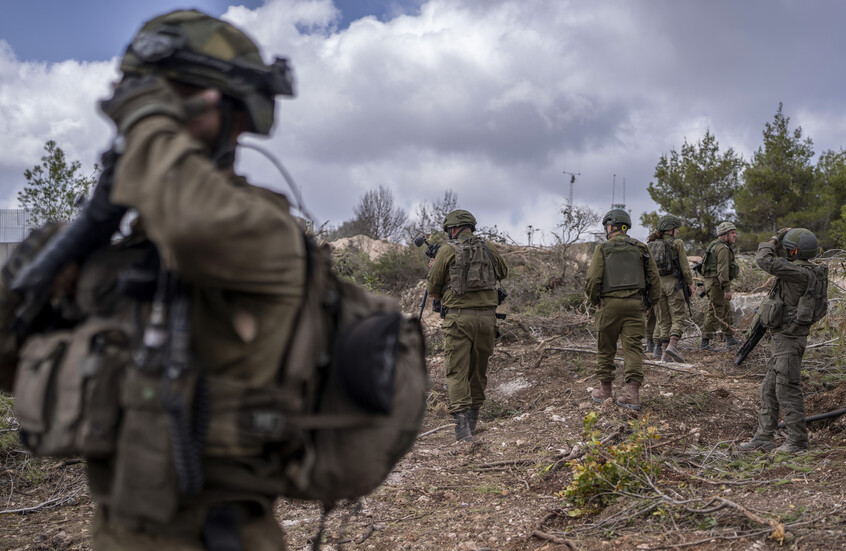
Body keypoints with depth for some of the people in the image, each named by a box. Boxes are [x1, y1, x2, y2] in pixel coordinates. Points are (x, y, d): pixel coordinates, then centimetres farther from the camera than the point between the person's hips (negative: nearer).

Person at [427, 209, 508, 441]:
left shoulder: (447, 251, -3)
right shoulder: (489, 249, 8)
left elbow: (432, 287, 1)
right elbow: (503, 273, 27)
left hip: (458, 317, -4)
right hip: (487, 316, 4)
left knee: (457, 371, -3)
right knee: (479, 369, 15)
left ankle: (462, 423, -15)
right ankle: (473, 420, 27)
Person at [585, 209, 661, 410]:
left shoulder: (603, 249, 0)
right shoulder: (641, 248, 9)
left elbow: (592, 280, -7)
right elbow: (655, 280, 8)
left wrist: (594, 301, 8)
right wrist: (647, 302, 18)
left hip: (609, 303, -2)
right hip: (634, 303, 2)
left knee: (606, 349, 11)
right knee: (633, 348, 0)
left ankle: (605, 390, 19)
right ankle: (633, 394, -8)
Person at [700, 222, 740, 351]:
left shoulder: (715, 245, 19)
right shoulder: (723, 248, -14)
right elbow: (722, 269, -22)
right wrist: (727, 289, -24)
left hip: (711, 281, 11)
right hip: (717, 283, -11)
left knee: (726, 311, 16)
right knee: (715, 313, -7)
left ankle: (730, 340, 21)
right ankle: (705, 342, -5)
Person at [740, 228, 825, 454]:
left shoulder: (799, 273, -21)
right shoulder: (806, 271, 9)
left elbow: (765, 261, -28)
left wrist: (773, 241, -9)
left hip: (789, 340, -10)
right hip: (782, 338, 10)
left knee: (787, 391, -2)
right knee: (769, 389, 13)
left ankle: (797, 442, 7)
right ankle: (763, 438, 20)